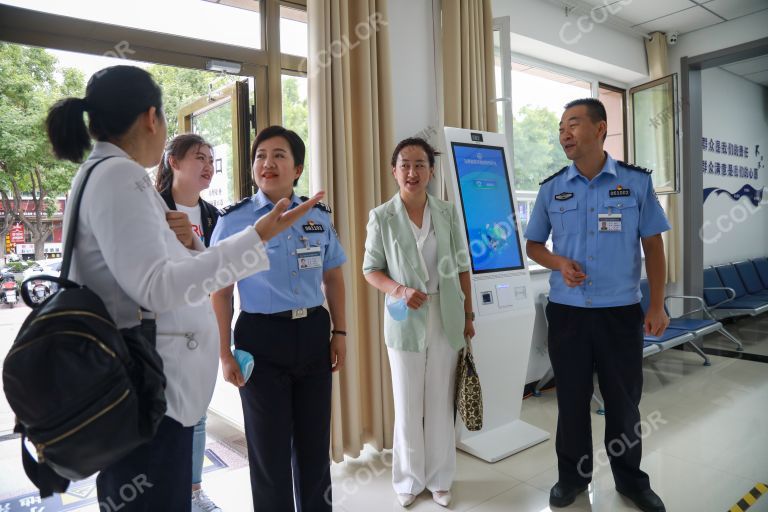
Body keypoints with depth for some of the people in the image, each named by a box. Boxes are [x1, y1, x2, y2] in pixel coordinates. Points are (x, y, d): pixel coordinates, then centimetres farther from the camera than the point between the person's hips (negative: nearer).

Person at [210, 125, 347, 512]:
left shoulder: (319, 216, 5)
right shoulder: (234, 220, -4)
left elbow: (333, 278, 13)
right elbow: (221, 292, -3)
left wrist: (339, 332, 8)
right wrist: (224, 354, -7)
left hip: (313, 334, 3)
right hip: (261, 337, -3)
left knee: (315, 440, 17)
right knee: (270, 447, 12)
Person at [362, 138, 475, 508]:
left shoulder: (448, 214, 2)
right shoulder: (381, 217, -4)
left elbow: (462, 268, 6)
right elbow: (371, 269, -1)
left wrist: (468, 316, 5)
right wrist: (399, 290, -18)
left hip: (446, 320, 2)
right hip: (405, 321, -1)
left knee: (441, 403, 11)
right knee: (408, 405, 9)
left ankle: (439, 478, 30)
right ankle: (409, 478, 29)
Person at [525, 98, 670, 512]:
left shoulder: (637, 181, -2)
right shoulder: (552, 189, 2)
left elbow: (653, 246, 2)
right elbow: (533, 245, 9)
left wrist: (657, 306, -2)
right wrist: (560, 263, -12)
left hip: (621, 311, -1)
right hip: (566, 311, 1)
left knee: (624, 399, 11)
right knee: (572, 397, 12)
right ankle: (573, 476, 30)